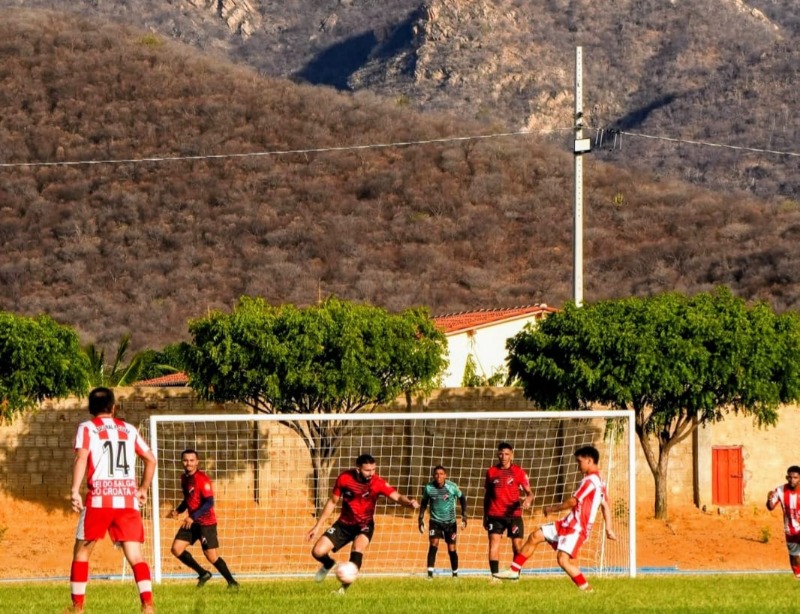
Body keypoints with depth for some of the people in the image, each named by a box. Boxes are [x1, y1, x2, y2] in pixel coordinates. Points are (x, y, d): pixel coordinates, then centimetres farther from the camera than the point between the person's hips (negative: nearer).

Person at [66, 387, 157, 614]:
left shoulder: (87, 427, 6)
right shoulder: (129, 429, 17)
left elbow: (82, 457, -11)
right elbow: (150, 459, 19)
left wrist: (75, 489, -18)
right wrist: (143, 488, 30)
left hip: (99, 500, -2)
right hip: (128, 500, 2)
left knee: (82, 552, 12)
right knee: (135, 555, 0)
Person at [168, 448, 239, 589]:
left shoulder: (202, 479, -16)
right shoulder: (184, 478, 8)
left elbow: (209, 502, -21)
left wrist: (193, 517, -28)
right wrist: (178, 510, 4)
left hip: (206, 522, -8)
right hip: (192, 521, 8)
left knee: (211, 556, -8)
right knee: (176, 549, -1)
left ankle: (232, 582, 7)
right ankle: (203, 573, 12)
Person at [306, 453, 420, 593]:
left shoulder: (378, 482, -19)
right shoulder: (344, 478, -14)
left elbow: (397, 497, -28)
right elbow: (332, 502, -1)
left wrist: (409, 502, -52)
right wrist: (318, 526, 2)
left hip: (364, 525, -2)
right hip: (344, 523, 2)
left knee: (358, 547, -33)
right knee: (318, 551, -12)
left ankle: (344, 588, -21)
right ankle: (328, 564, 27)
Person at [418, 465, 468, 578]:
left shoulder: (452, 487, -14)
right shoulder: (428, 487, -10)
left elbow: (462, 499, 2)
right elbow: (424, 503, 6)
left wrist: (464, 517, -4)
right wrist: (421, 520, 2)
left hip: (450, 522, 0)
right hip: (435, 521, 0)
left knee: (452, 549, 2)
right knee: (433, 544, -17)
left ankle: (455, 573, 21)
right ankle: (430, 573, -16)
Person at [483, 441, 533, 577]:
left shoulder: (518, 472, 3)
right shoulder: (492, 472, 9)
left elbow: (529, 492, 0)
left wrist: (528, 499, -24)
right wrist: (485, 516, 15)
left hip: (514, 515, -1)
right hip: (495, 515, 1)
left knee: (517, 546, -1)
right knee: (494, 544, -11)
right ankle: (495, 576, -13)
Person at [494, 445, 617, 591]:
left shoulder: (590, 481, -16)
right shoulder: (599, 481, 16)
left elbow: (573, 501, -17)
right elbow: (605, 505, 18)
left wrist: (553, 509, -3)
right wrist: (609, 528, 18)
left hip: (576, 528, -11)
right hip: (569, 523, 11)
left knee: (563, 560, -21)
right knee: (535, 537, 11)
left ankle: (587, 589, -12)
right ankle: (514, 571, 15)